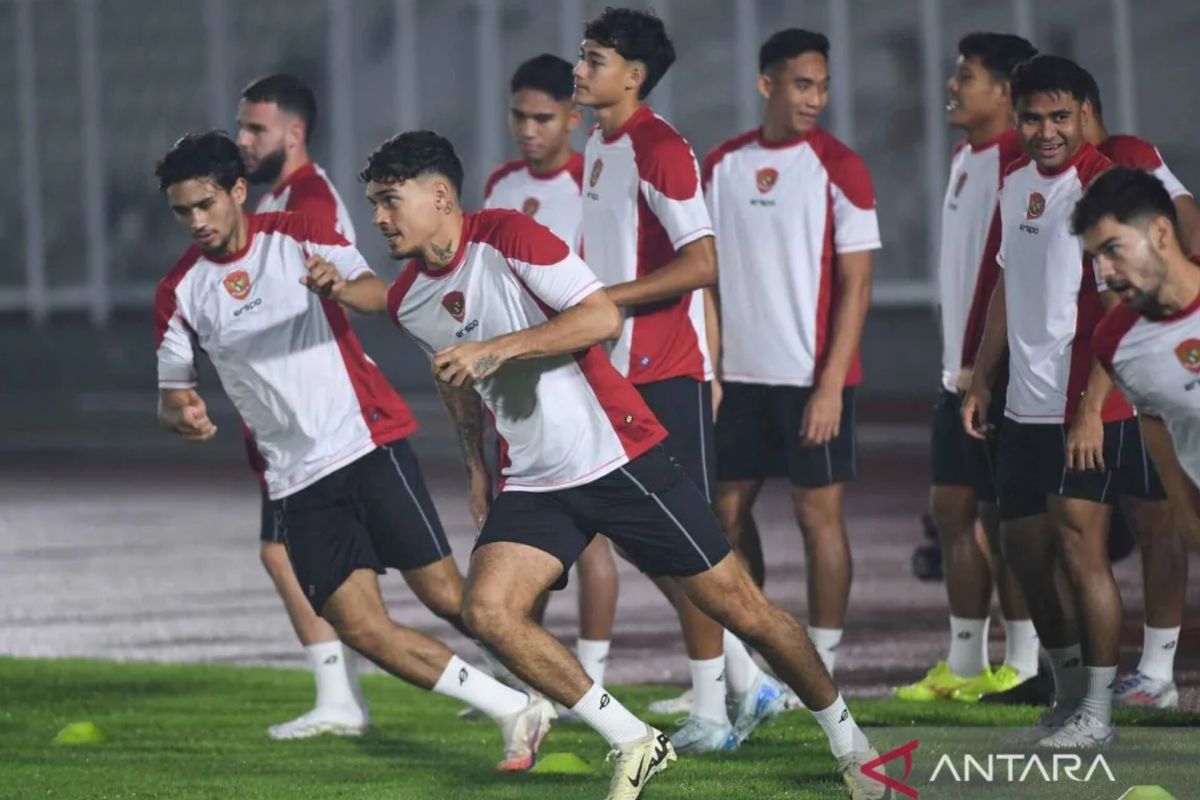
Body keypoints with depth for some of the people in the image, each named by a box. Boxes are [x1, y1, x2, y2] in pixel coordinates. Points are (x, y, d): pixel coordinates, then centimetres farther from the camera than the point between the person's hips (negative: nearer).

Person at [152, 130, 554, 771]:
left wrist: (341, 284, -27)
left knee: (446, 596, -7)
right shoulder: (180, 291, 5)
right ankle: (513, 712, 0)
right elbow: (170, 393, 13)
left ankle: (549, 695, 11)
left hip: (369, 441, -3)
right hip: (296, 479, 3)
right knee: (361, 628, -9)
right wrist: (183, 414, -12)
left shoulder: (297, 236, -1)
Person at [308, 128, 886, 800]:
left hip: (619, 458, -6)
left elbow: (604, 317, -23)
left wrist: (496, 349, -27)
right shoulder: (407, 302, 5)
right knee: (488, 611, -19)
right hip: (533, 485, 6)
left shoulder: (506, 237, -14)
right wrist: (477, 463, 29)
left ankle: (847, 739, 19)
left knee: (743, 609, -2)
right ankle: (635, 745, -7)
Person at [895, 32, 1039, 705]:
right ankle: (964, 662, 16)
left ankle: (1024, 666, 2)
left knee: (1006, 515, -4)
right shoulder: (965, 158, 16)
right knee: (953, 508, 10)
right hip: (960, 371, 10)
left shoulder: (1017, 164, -16)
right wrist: (959, 362, 19)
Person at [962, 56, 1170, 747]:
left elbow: (1121, 311, -18)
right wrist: (983, 379, 17)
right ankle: (1069, 689, 27)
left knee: (1079, 543, -10)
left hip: (1088, 407, -8)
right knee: (1027, 546, 12)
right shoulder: (1017, 184, 10)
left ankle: (1097, 711, -4)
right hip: (1026, 405, 8)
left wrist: (1091, 410, -22)